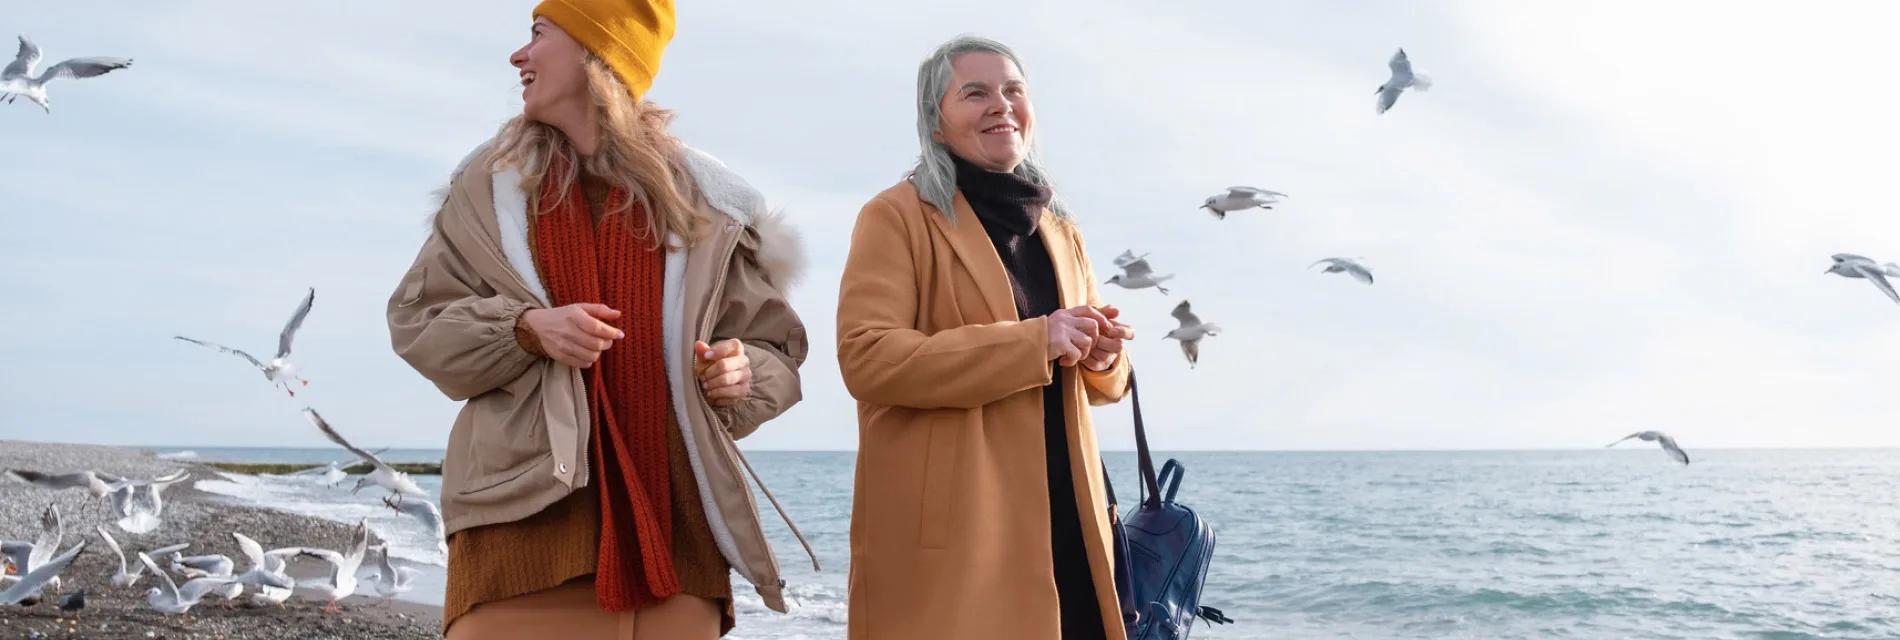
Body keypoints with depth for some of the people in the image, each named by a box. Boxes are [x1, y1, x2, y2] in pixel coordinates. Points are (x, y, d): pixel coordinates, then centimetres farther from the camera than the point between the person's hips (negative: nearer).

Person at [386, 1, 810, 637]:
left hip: (670, 516, 1)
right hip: (527, 507, 0)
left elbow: (774, 346, 12)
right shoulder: (491, 184, 10)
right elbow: (415, 322, 8)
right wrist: (527, 330, -10)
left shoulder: (702, 201, 8)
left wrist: (742, 377, -11)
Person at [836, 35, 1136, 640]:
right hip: (947, 529, -6)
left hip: (1063, 516, 6)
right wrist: (1032, 342, -19)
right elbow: (866, 358, -16)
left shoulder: (1058, 228, 18)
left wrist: (1103, 354, -3)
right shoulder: (898, 216, -3)